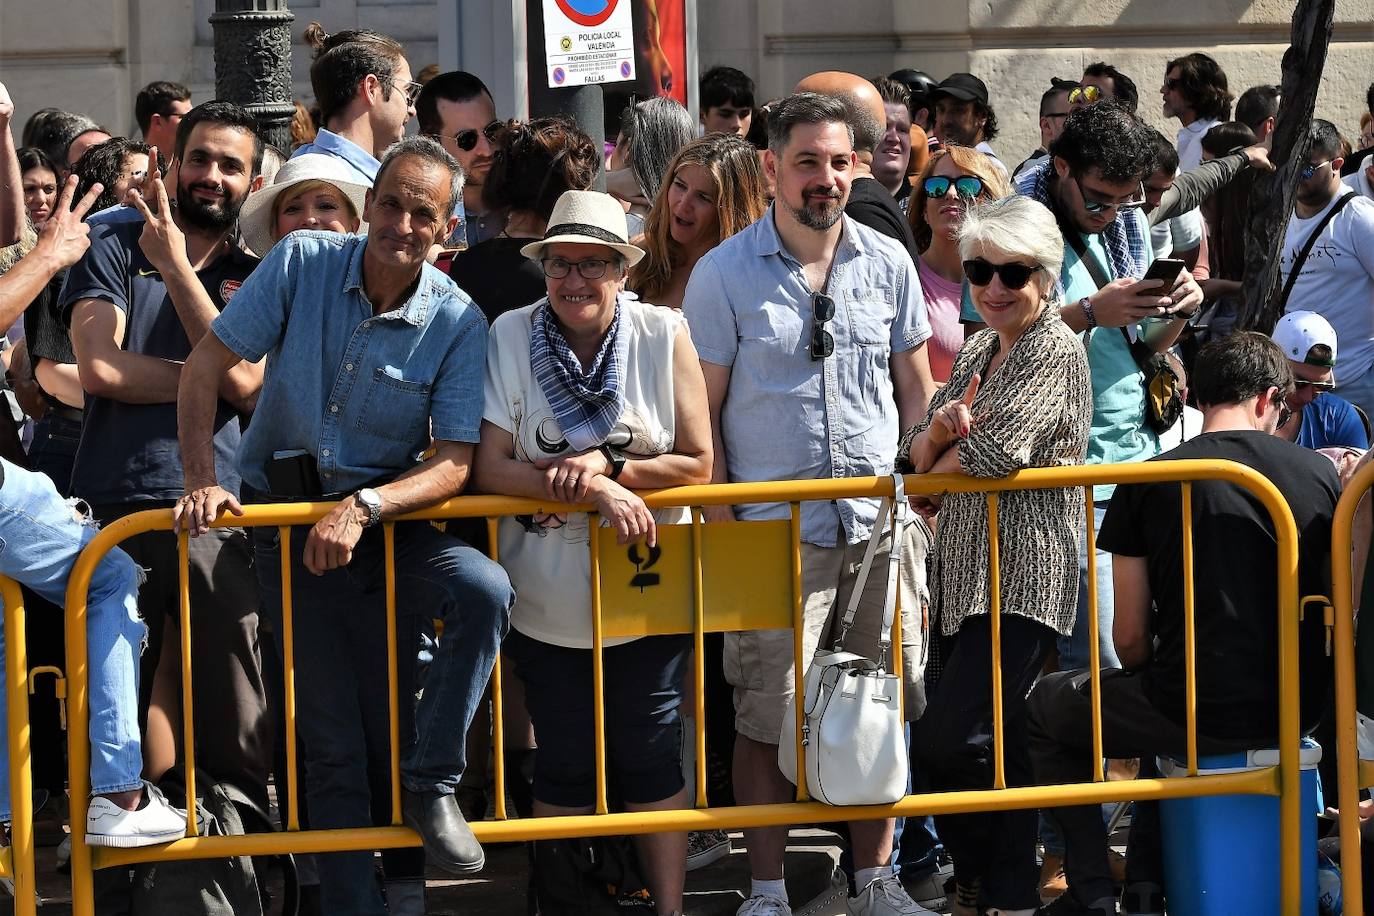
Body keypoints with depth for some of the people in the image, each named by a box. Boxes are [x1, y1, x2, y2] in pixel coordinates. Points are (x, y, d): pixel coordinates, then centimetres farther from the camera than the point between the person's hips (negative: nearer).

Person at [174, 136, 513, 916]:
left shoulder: (458, 323, -10)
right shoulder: (303, 263, -9)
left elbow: (454, 464, -13)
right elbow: (207, 365, -5)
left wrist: (363, 509, -28)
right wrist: (203, 480, -15)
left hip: (388, 519, 0)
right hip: (287, 523, 0)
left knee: (486, 591, -29)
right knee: (334, 735, 0)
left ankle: (432, 786, -13)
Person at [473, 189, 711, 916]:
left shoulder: (664, 335, -7)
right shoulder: (511, 336, -8)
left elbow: (697, 465, -5)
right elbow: (491, 469, -12)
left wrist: (610, 463, -18)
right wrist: (593, 489, -22)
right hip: (547, 602, 0)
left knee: (649, 760, 6)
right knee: (563, 765, 10)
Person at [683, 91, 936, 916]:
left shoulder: (888, 264, 6)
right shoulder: (724, 274, -3)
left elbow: (916, 389, 14)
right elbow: (703, 411, 0)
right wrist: (721, 525, -5)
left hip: (882, 524, 3)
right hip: (777, 530, -3)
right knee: (769, 715, -2)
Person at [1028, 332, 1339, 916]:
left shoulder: (1150, 481, -6)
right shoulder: (1319, 474, 0)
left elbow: (1131, 638, -3)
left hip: (1200, 712, -4)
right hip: (1296, 710, 4)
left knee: (1046, 708, 23)